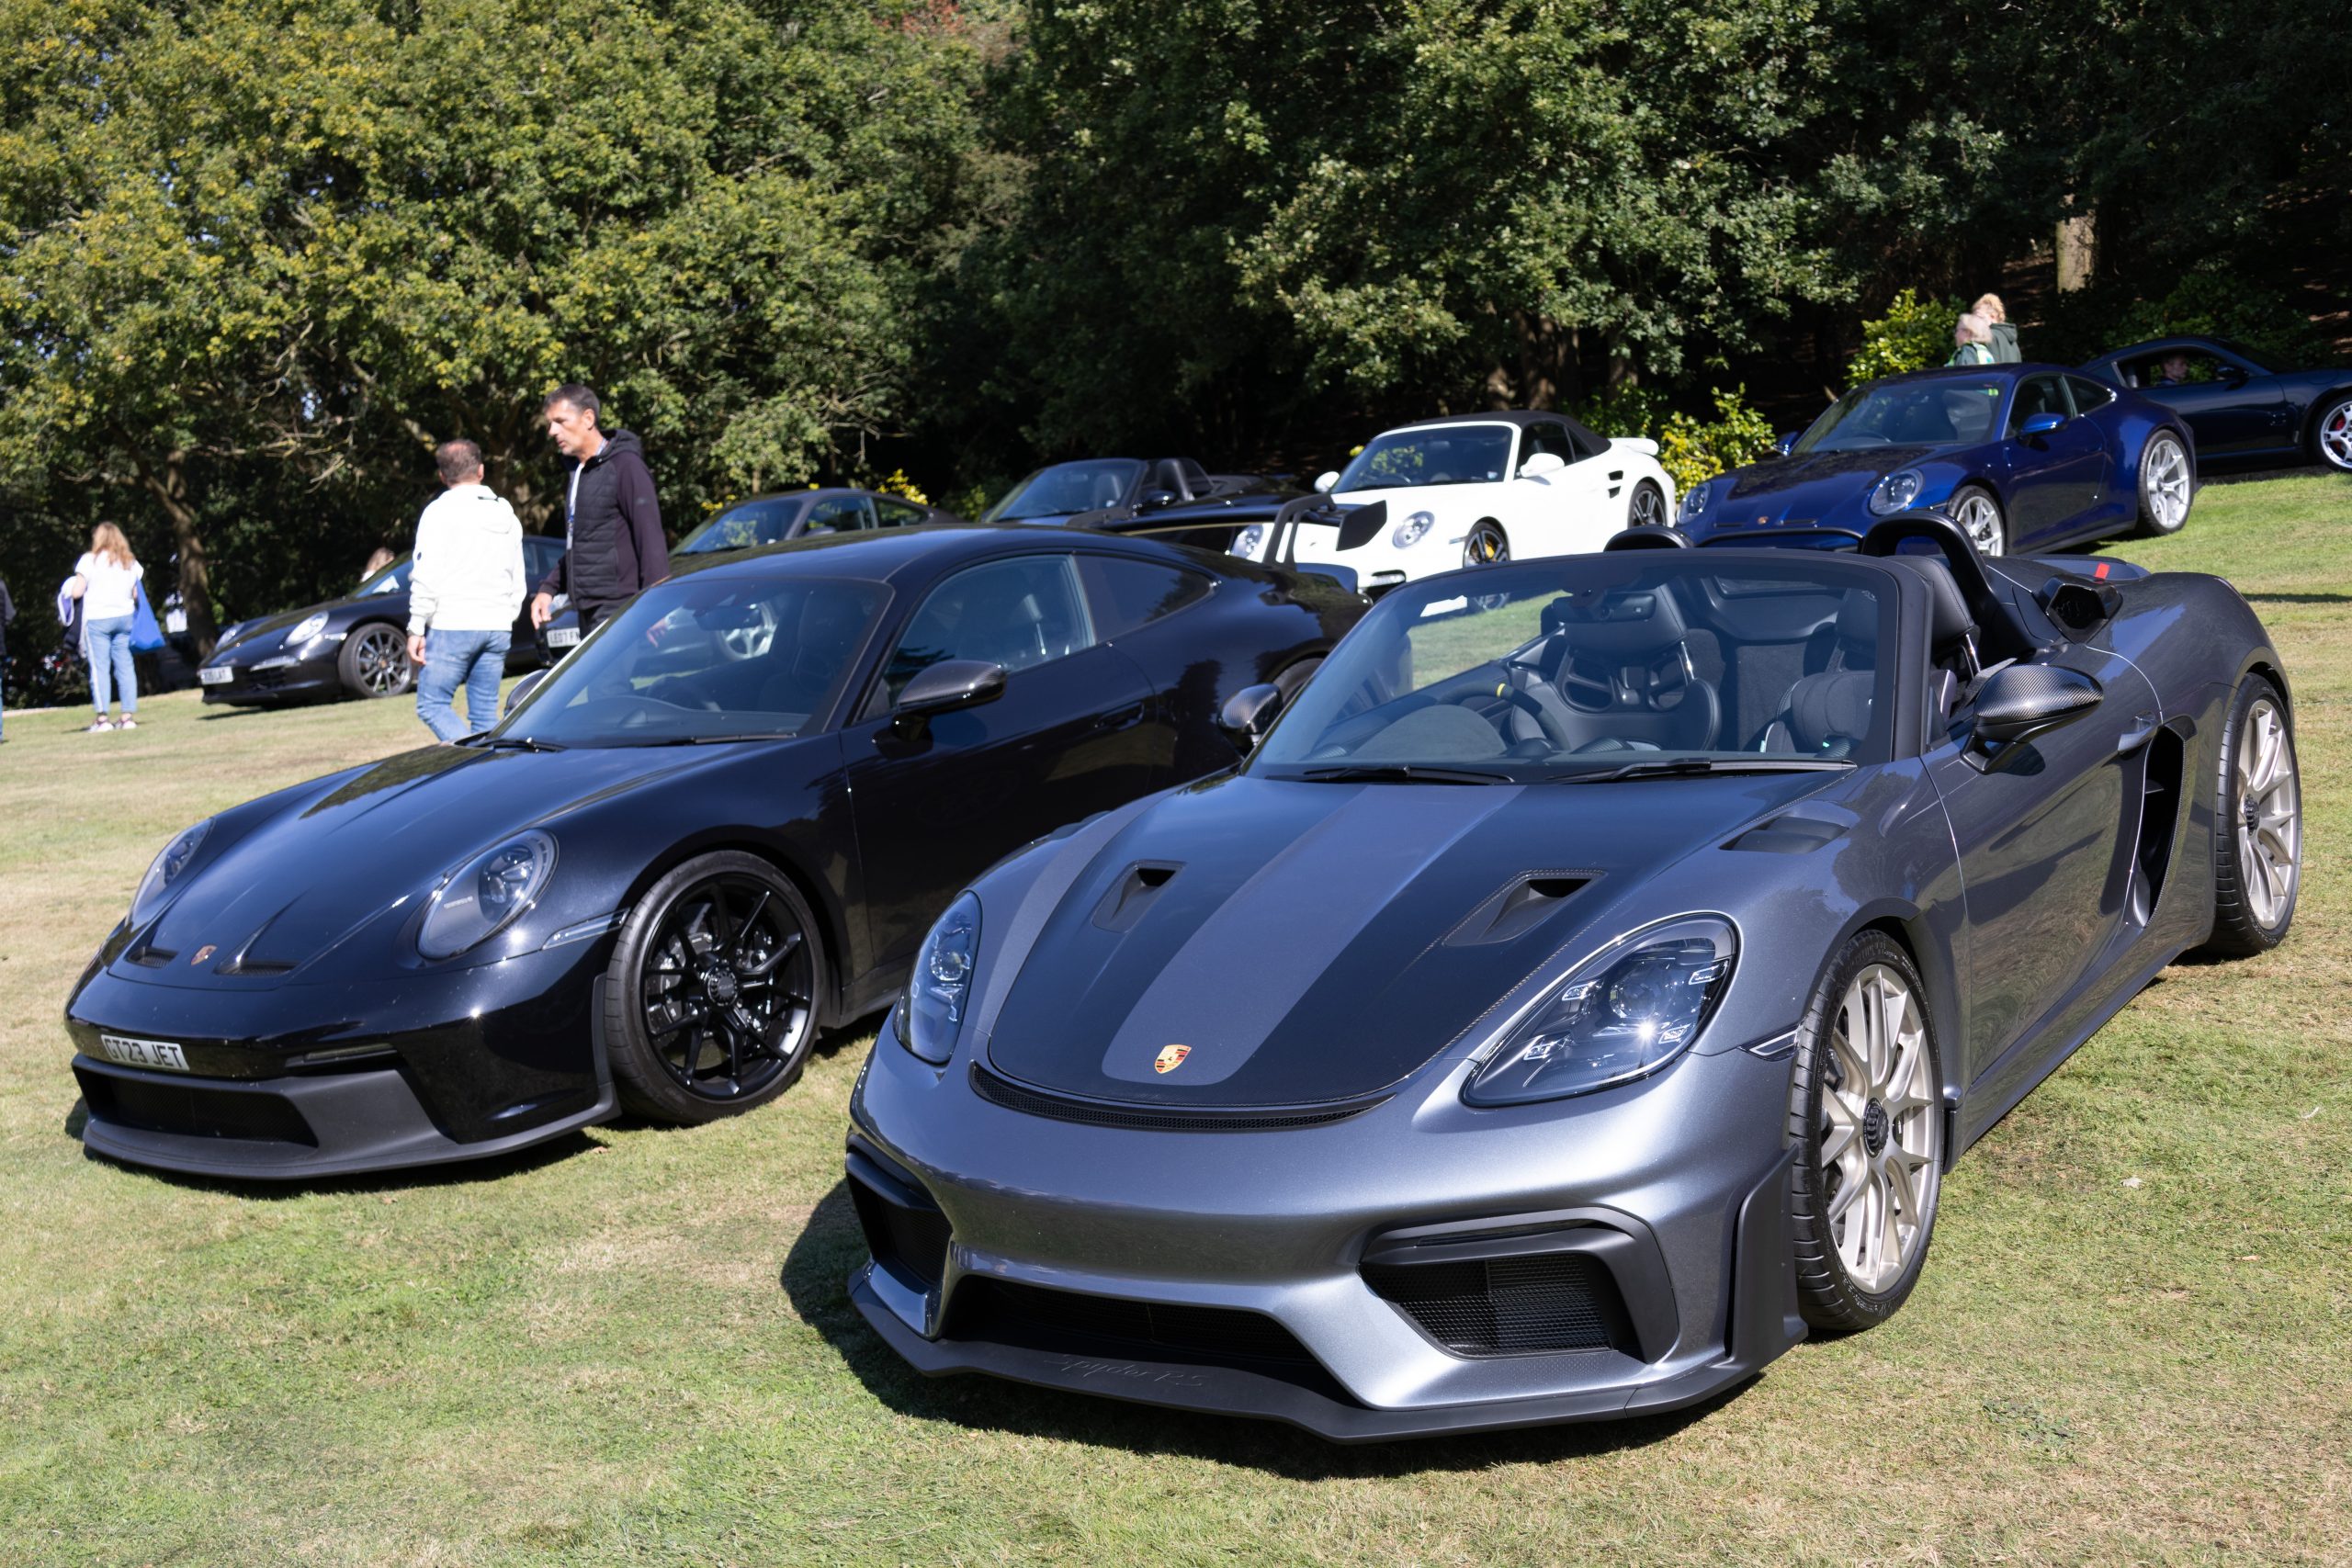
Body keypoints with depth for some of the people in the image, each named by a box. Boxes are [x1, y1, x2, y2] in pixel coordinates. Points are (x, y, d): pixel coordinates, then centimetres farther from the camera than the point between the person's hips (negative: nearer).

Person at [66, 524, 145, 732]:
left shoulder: (90, 560, -3)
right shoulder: (130, 562, 9)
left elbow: (76, 592, -6)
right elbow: (136, 594, 9)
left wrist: (69, 588, 15)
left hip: (97, 619, -4)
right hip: (125, 617, 4)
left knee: (99, 667, -3)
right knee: (125, 667, 5)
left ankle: (103, 718, -8)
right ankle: (129, 715, 2)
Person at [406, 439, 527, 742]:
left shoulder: (440, 511, -4)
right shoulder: (507, 516, 16)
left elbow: (427, 577, -11)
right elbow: (518, 583, 19)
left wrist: (416, 629, -8)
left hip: (452, 626, -6)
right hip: (497, 627, 6)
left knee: (431, 704, -3)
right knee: (486, 713, 8)